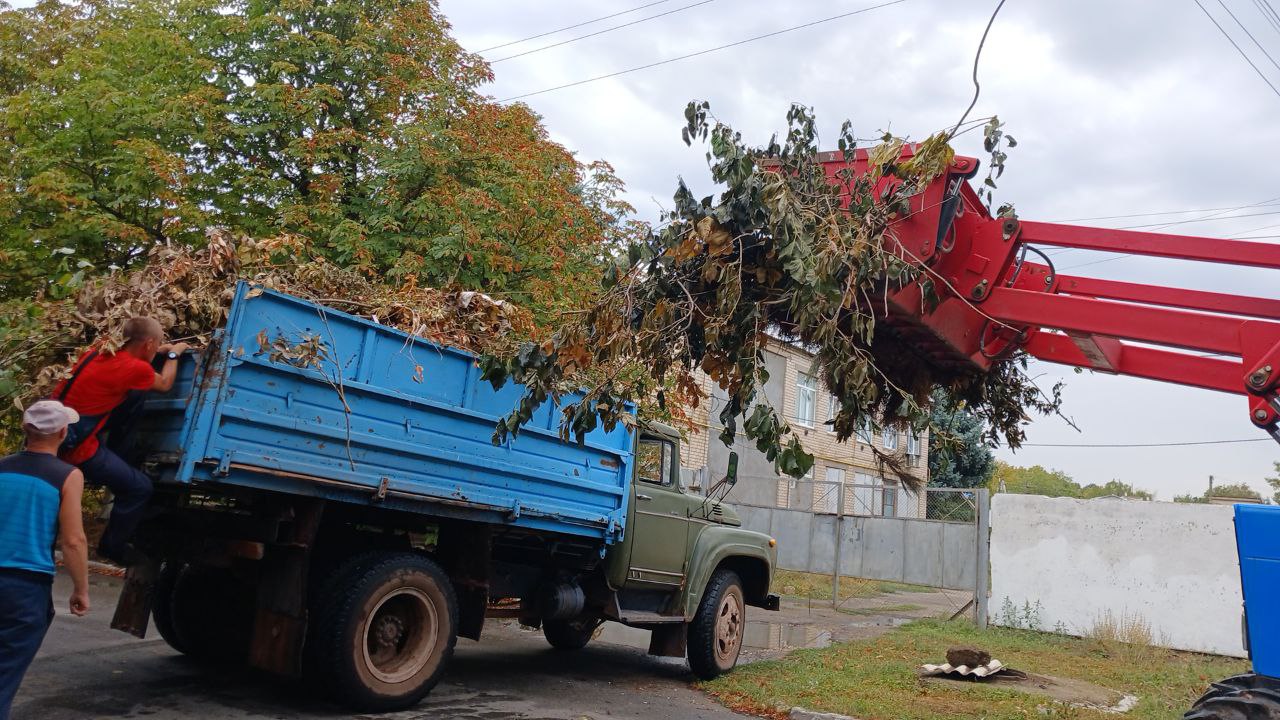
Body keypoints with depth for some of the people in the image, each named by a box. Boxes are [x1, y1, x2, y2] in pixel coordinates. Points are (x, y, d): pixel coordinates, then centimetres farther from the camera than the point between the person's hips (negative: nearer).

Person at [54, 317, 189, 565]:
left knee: (136, 393, 13)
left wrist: (161, 350, 30)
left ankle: (117, 456, 24)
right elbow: (165, 384, 4)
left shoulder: (99, 352, 2)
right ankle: (112, 547, 21)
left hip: (55, 428, 8)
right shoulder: (136, 369, -19)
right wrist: (173, 354, 19)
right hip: (74, 446, -8)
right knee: (140, 487, 5)